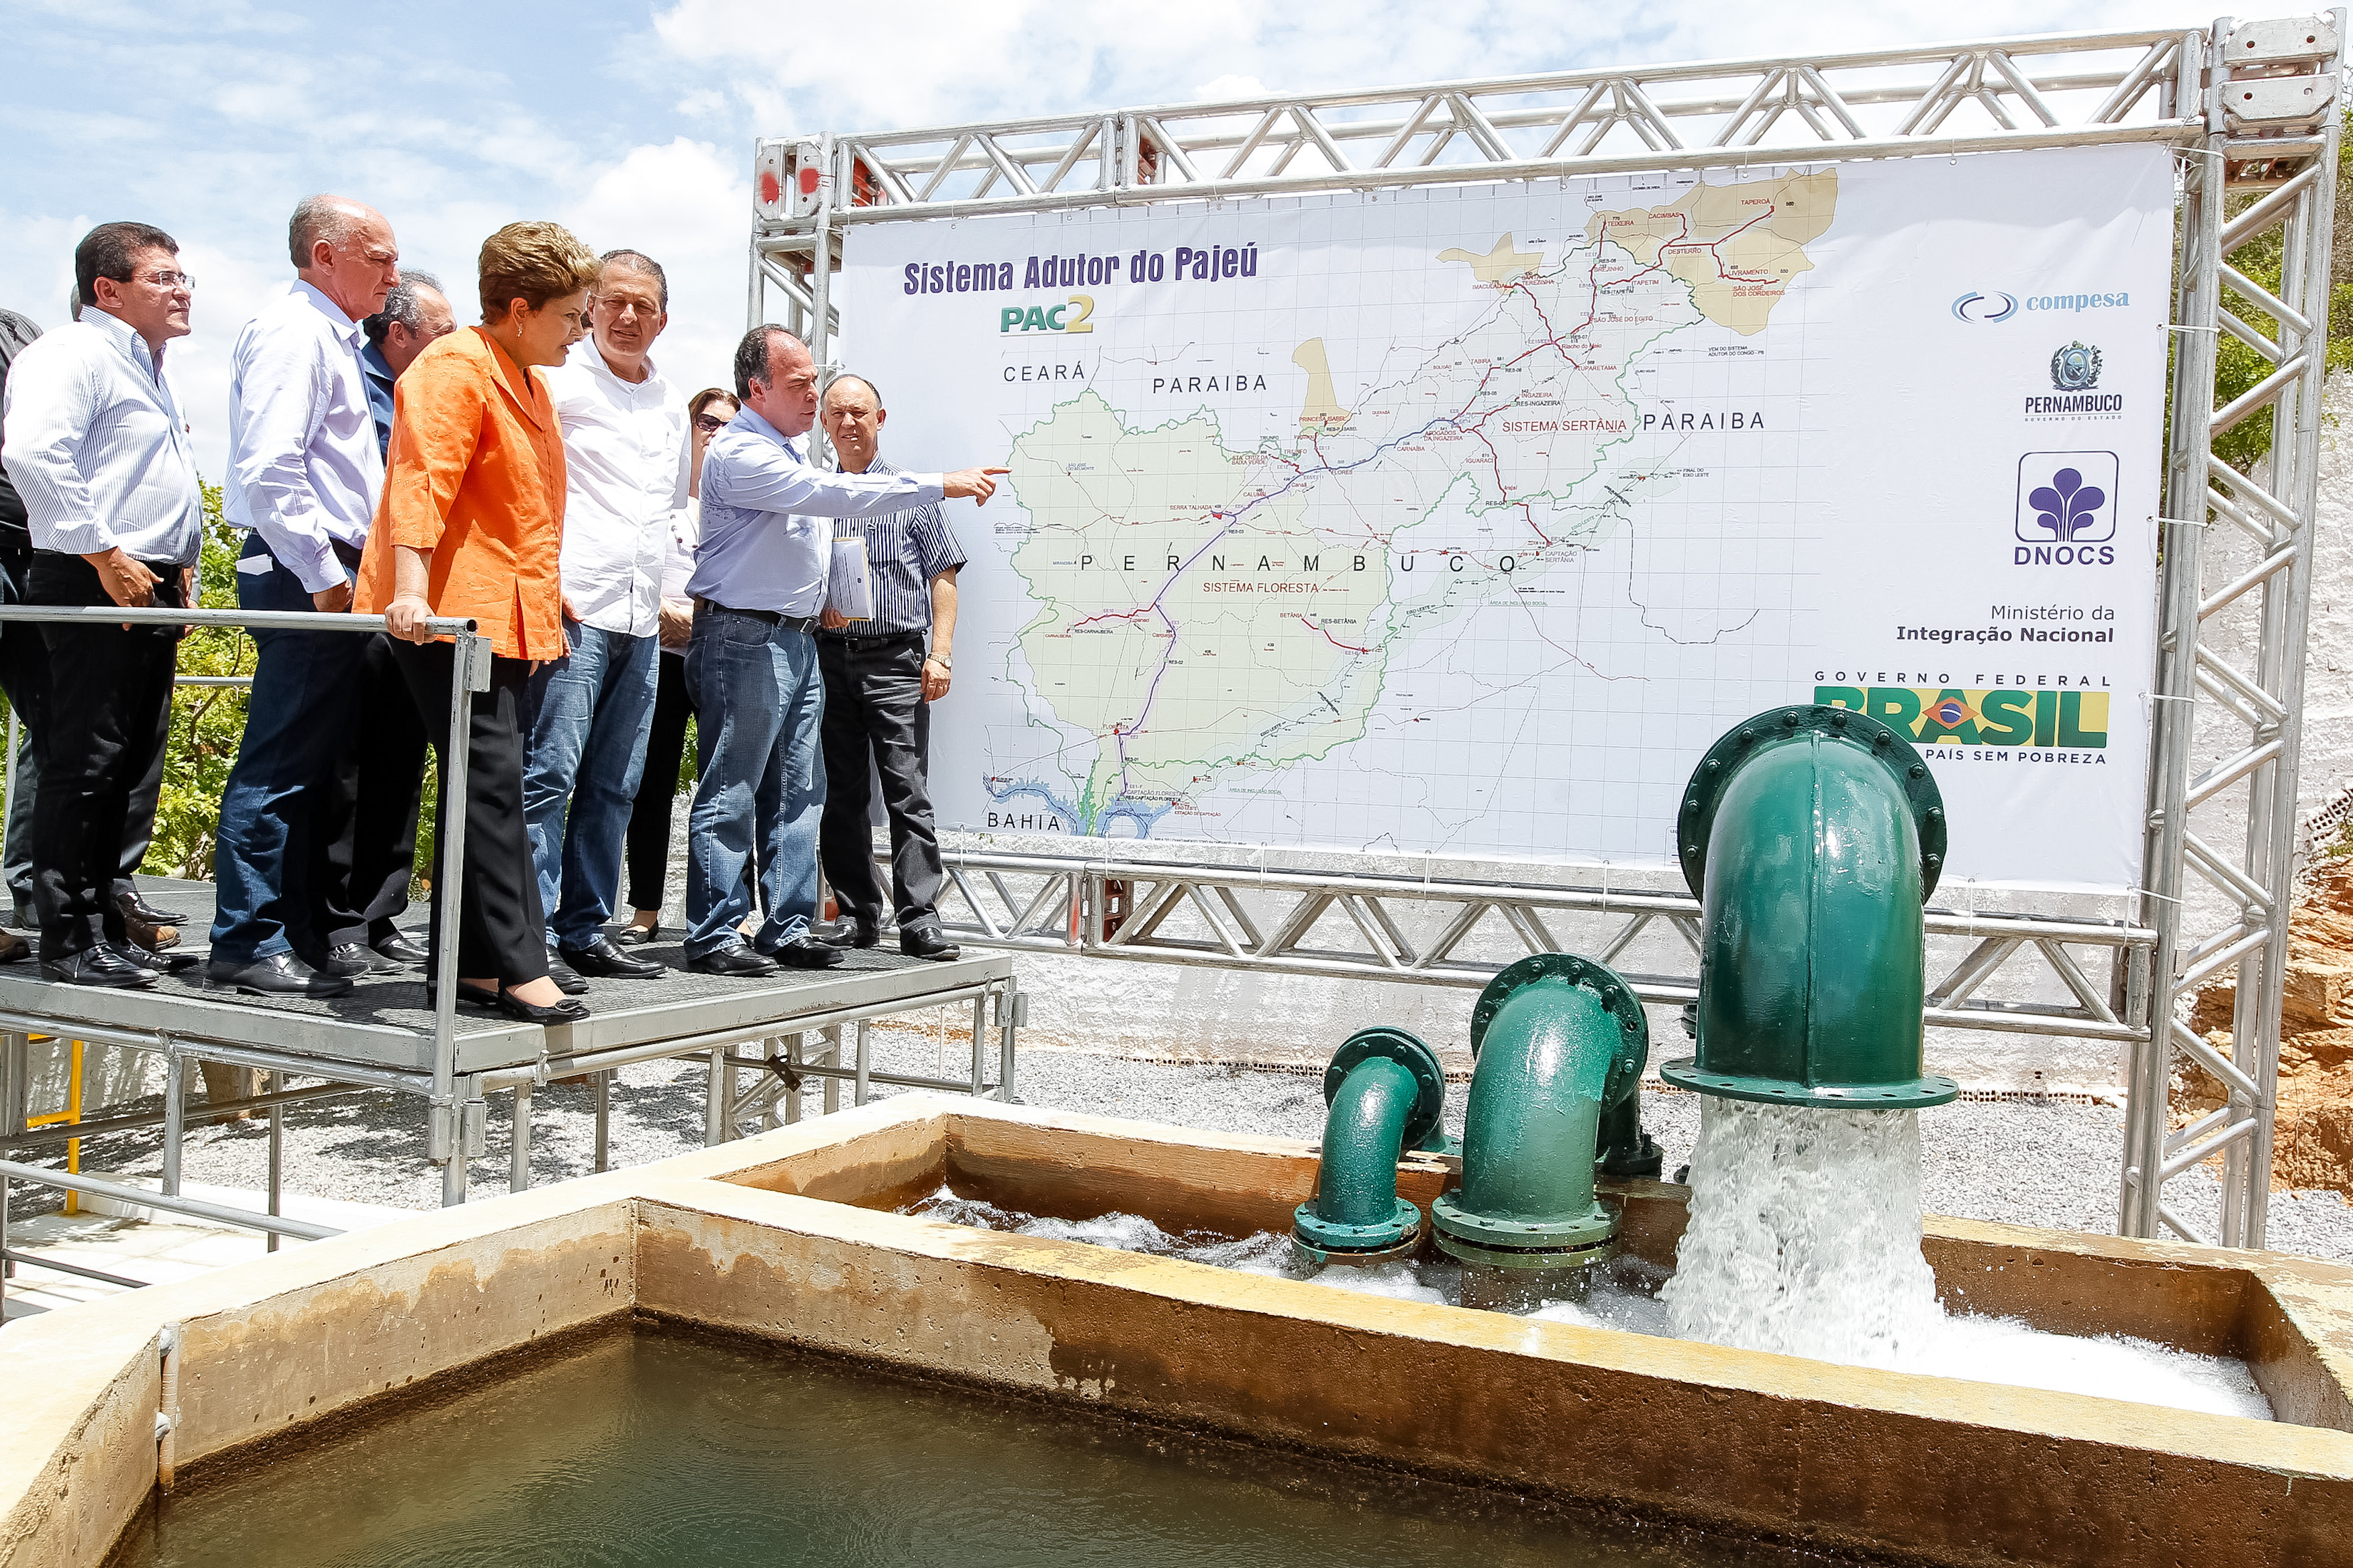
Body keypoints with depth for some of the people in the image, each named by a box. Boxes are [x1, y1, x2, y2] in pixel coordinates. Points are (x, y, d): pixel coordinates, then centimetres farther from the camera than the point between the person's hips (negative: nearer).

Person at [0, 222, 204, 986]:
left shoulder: (148, 370, 24)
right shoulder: (72, 353, -7)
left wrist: (179, 566, 19)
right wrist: (104, 555, -22)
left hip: (152, 591, 10)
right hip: (97, 588, -10)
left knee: (126, 764, 11)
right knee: (84, 765, -7)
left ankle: (101, 921, 19)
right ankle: (71, 942, -3)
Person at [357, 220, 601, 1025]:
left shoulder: (527, 381, 22)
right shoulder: (455, 369, -10)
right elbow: (421, 484, -21)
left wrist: (549, 592, 32)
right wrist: (409, 591, -32)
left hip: (505, 612, 10)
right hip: (449, 610, -10)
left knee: (488, 781, 9)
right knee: (492, 774, -14)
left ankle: (471, 964, 15)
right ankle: (516, 966, -12)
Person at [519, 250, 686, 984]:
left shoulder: (671, 403, 21)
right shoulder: (558, 378, 0)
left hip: (642, 618, 7)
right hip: (572, 605, -7)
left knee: (614, 785, 8)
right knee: (548, 772, -10)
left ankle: (585, 930, 15)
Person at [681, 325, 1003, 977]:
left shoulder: (790, 453, 19)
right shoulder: (740, 453, -13)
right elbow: (832, 493, -24)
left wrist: (821, 605, 16)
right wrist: (942, 484, -25)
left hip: (798, 639, 10)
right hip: (744, 637, -10)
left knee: (797, 794, 9)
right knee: (730, 795, -6)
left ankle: (789, 929, 15)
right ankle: (714, 936, -1)